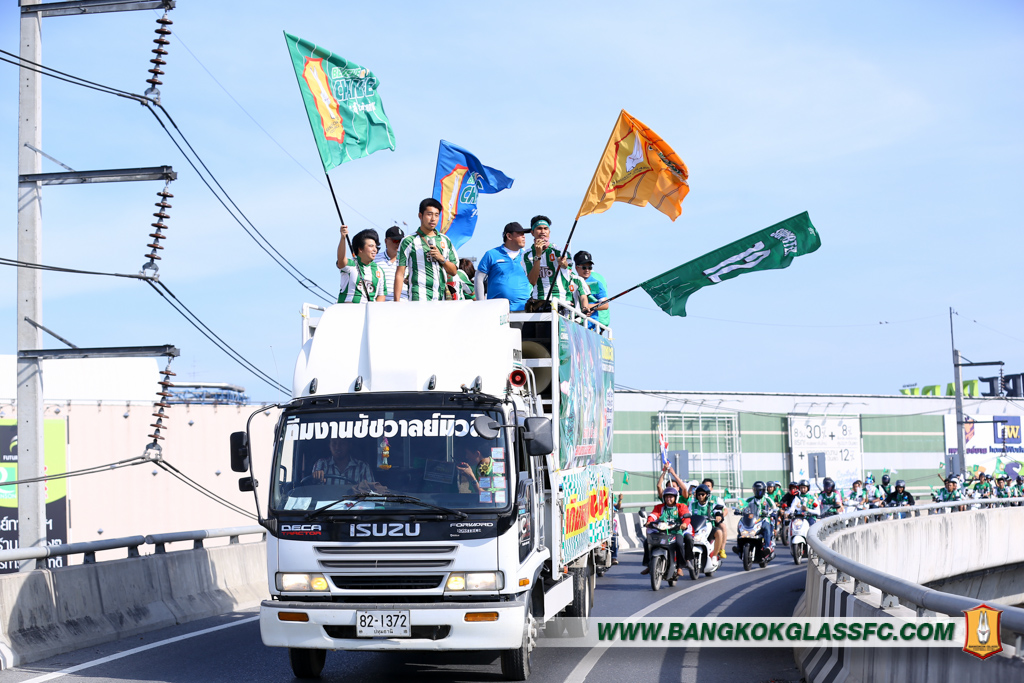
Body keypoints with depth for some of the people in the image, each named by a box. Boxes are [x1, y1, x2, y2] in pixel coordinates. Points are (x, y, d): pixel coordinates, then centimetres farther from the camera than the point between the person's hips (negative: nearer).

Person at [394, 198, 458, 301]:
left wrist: (441, 258, -2)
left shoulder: (445, 240, 16)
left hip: (441, 298, 5)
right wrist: (396, 302, -9)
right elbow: (400, 274, 0)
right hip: (419, 298, -5)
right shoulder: (409, 241, 3)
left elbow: (453, 271, 17)